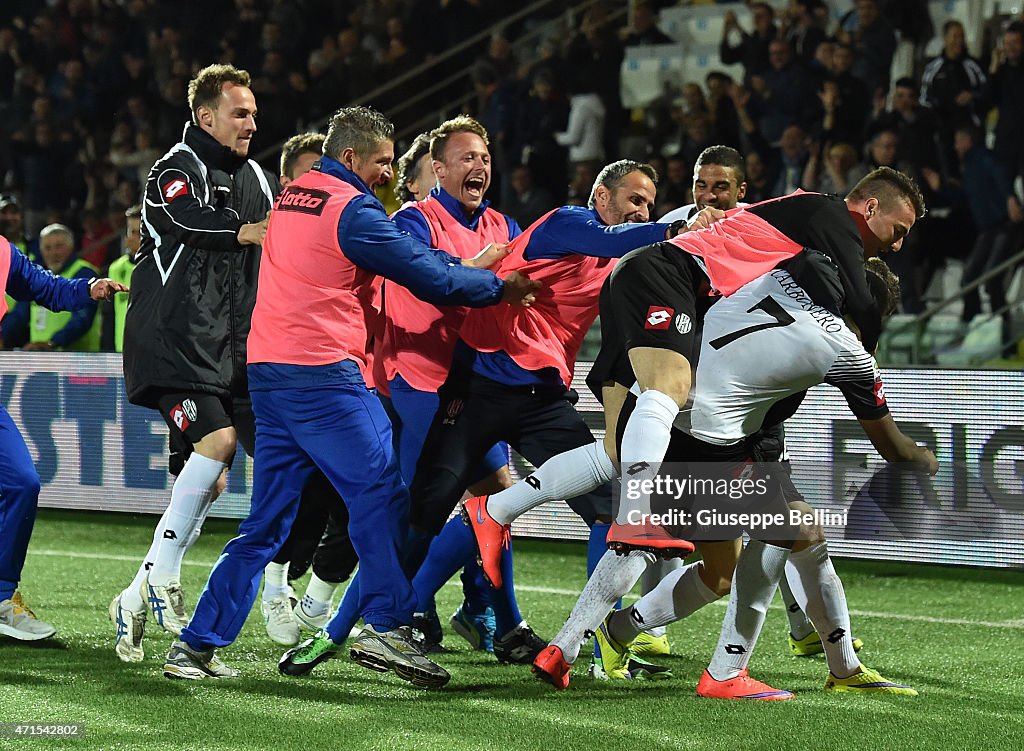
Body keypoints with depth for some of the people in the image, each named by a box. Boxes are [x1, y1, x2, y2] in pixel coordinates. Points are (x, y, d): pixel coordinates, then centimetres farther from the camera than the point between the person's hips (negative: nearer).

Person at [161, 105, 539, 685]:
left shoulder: (292, 197, 19)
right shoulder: (351, 209, -9)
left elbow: (405, 251, 25)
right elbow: (427, 277, -7)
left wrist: (461, 265, 19)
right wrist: (499, 288, 7)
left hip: (268, 371, 9)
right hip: (323, 372, -9)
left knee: (268, 518, 11)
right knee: (380, 494, -4)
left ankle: (198, 646, 9)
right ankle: (387, 628, -12)